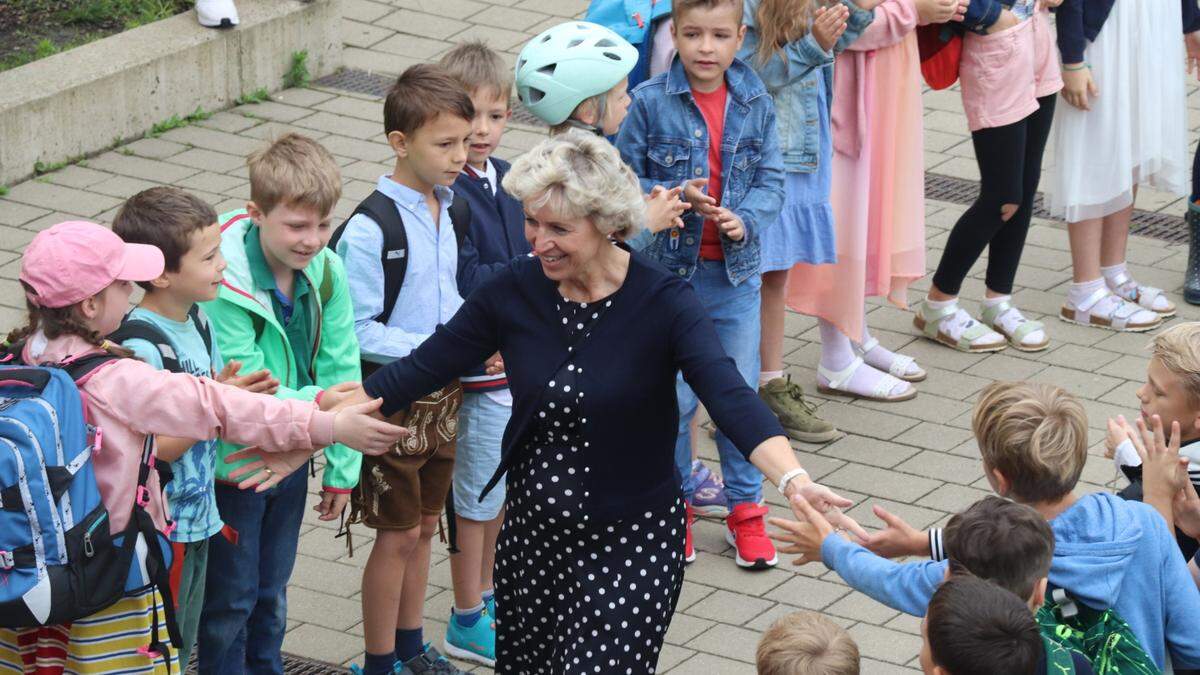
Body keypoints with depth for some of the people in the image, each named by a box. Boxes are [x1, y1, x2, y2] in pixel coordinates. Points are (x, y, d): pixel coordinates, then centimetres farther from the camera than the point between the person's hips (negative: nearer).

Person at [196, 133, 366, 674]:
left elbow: (341, 370, -2)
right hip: (232, 463, -6)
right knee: (230, 602, 9)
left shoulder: (325, 272, -9)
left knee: (271, 594, 23)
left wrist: (342, 468, 1)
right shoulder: (223, 285, -27)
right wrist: (314, 404, -37)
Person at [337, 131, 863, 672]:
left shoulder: (664, 303, -17)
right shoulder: (515, 291, -5)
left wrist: (793, 480, -46)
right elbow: (423, 368, 1)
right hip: (530, 535, 5)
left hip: (631, 546, -4)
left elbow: (730, 397, -30)